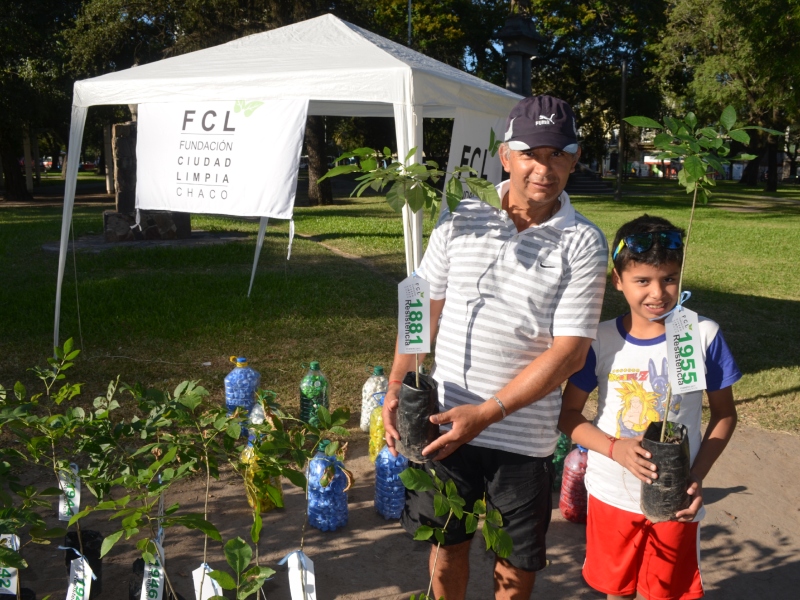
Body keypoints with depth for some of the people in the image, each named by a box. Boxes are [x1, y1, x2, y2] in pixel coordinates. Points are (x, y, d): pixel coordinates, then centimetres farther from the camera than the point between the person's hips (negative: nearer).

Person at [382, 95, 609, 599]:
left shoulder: (583, 244, -8)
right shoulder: (461, 219, 0)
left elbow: (569, 351, -14)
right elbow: (424, 308, 6)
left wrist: (487, 412, -20)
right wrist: (397, 386, -3)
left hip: (523, 438, -2)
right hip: (443, 421, 2)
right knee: (447, 545, 19)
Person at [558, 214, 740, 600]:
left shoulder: (704, 335, -12)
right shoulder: (601, 340, -10)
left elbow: (724, 414, -2)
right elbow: (568, 414, -5)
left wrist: (698, 476, -14)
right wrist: (615, 448, -22)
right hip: (611, 493, 1)